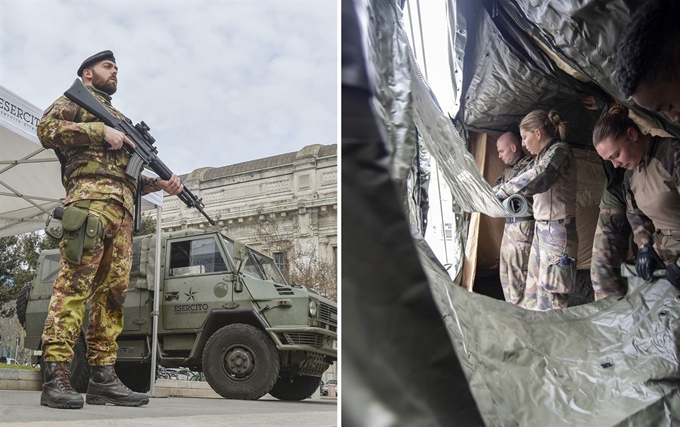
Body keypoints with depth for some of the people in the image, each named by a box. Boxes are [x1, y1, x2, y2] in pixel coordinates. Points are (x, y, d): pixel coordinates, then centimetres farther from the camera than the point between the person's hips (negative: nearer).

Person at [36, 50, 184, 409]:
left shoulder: (119, 118, 36)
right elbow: (47, 129, -3)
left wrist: (162, 183, 15)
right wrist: (101, 131, -8)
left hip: (123, 208, 7)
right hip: (91, 194, -7)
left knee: (113, 290, -1)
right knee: (75, 282, -17)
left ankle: (102, 377, -2)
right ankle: (55, 377, -20)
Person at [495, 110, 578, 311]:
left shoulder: (559, 151, -12)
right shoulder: (543, 156, 15)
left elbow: (537, 179, -29)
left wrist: (502, 192, -21)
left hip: (557, 231, -9)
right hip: (541, 229, 9)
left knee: (549, 301, -8)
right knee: (533, 293, 13)